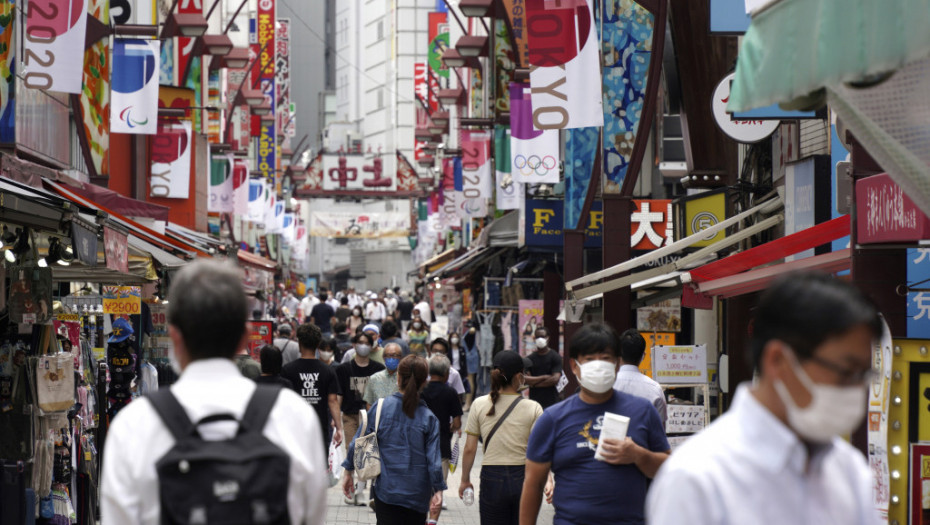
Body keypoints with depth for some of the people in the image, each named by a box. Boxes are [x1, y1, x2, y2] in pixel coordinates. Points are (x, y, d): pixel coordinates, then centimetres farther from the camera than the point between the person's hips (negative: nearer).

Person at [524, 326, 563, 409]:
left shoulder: (556, 357, -1)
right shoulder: (529, 358, 9)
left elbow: (555, 379, -11)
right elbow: (524, 379, -2)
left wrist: (534, 383, -4)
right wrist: (543, 377, -9)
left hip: (551, 403, -3)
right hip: (534, 402, 3)